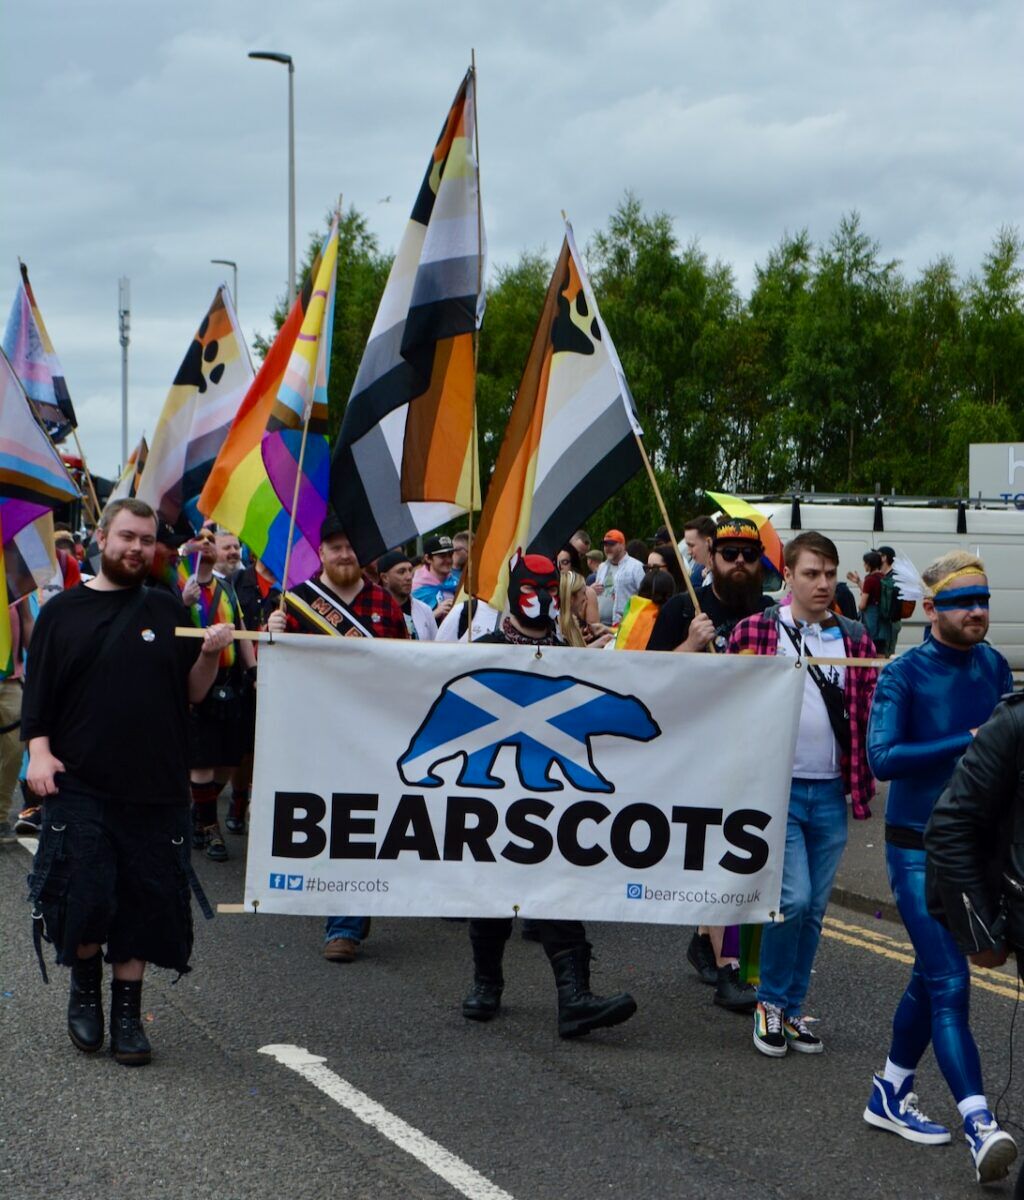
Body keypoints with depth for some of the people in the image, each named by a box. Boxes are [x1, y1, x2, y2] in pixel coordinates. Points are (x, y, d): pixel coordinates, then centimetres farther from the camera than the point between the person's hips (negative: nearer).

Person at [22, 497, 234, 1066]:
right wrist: (38, 749, -9)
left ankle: (127, 1012, 17)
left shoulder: (168, 612, 9)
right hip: (78, 785, -2)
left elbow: (193, 693, 10)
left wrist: (210, 653, -8)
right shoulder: (63, 612, 6)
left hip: (155, 789, 2)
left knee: (144, 902, 3)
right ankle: (85, 987, 19)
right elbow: (38, 692, 5)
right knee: (83, 897, -8)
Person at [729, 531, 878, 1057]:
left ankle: (793, 1009, 22)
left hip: (831, 793, 4)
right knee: (793, 898, -13)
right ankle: (771, 1002, 7)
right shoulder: (754, 631, -2)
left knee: (814, 909, 8)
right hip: (777, 789, -4)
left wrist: (864, 781, -4)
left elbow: (870, 713, 8)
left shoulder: (854, 638, 8)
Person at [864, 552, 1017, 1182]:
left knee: (932, 977, 15)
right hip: (919, 847, -6)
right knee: (950, 984, -12)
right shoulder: (905, 675, -12)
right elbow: (882, 756, -22)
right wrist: (966, 743, -26)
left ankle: (891, 1093, 30)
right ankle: (980, 1124, -15)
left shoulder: (993, 667, 4)